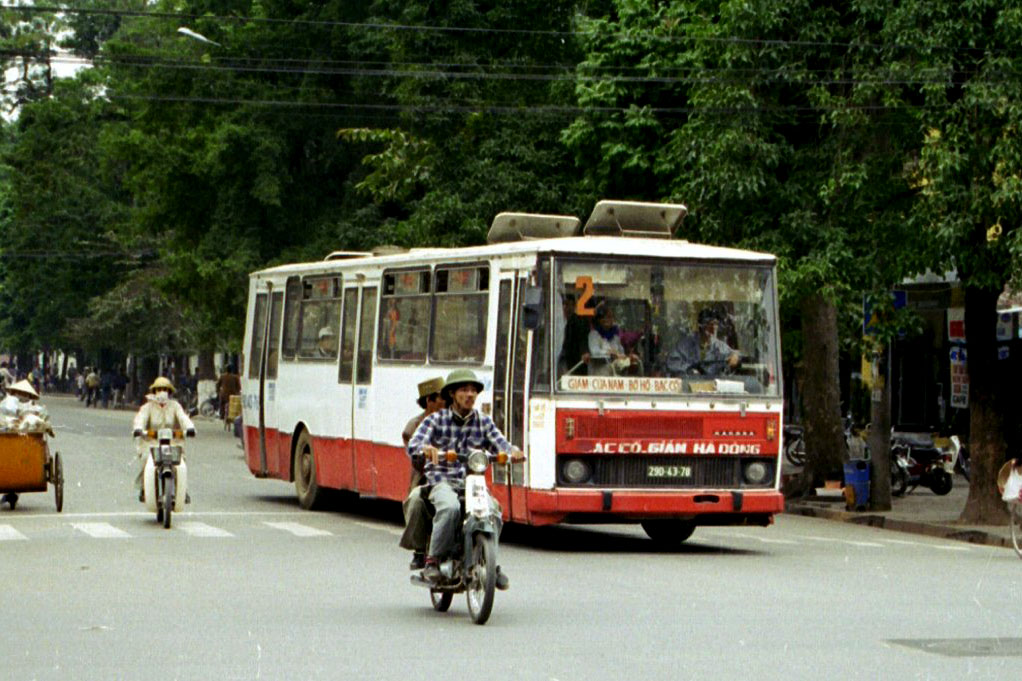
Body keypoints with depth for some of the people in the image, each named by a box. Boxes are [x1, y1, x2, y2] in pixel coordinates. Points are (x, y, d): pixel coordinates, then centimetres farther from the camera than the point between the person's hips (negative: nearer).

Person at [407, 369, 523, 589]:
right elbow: (413, 445, -9)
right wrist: (425, 449, -34)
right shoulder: (435, 420, 5)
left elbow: (500, 443, 1)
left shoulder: (483, 422, 14)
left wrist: (513, 451, -24)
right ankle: (433, 560, -22)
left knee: (493, 512, -26)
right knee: (450, 508, -36)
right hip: (442, 481, -3)